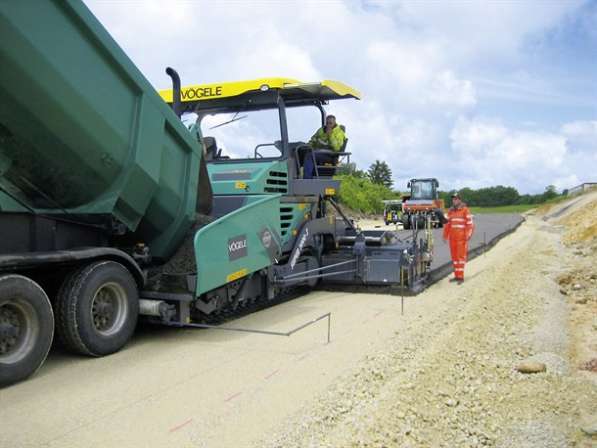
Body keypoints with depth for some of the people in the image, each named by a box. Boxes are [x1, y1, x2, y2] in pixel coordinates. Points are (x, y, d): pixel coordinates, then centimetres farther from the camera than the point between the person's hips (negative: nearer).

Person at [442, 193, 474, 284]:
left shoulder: (465, 210, -4)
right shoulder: (450, 211, 13)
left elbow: (470, 224, -8)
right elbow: (447, 224, 17)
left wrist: (468, 236, -15)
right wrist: (445, 235, 13)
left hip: (462, 238, -6)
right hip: (452, 238, 6)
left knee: (461, 256, -7)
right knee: (454, 256, 7)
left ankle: (461, 277, -6)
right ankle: (456, 276, 14)